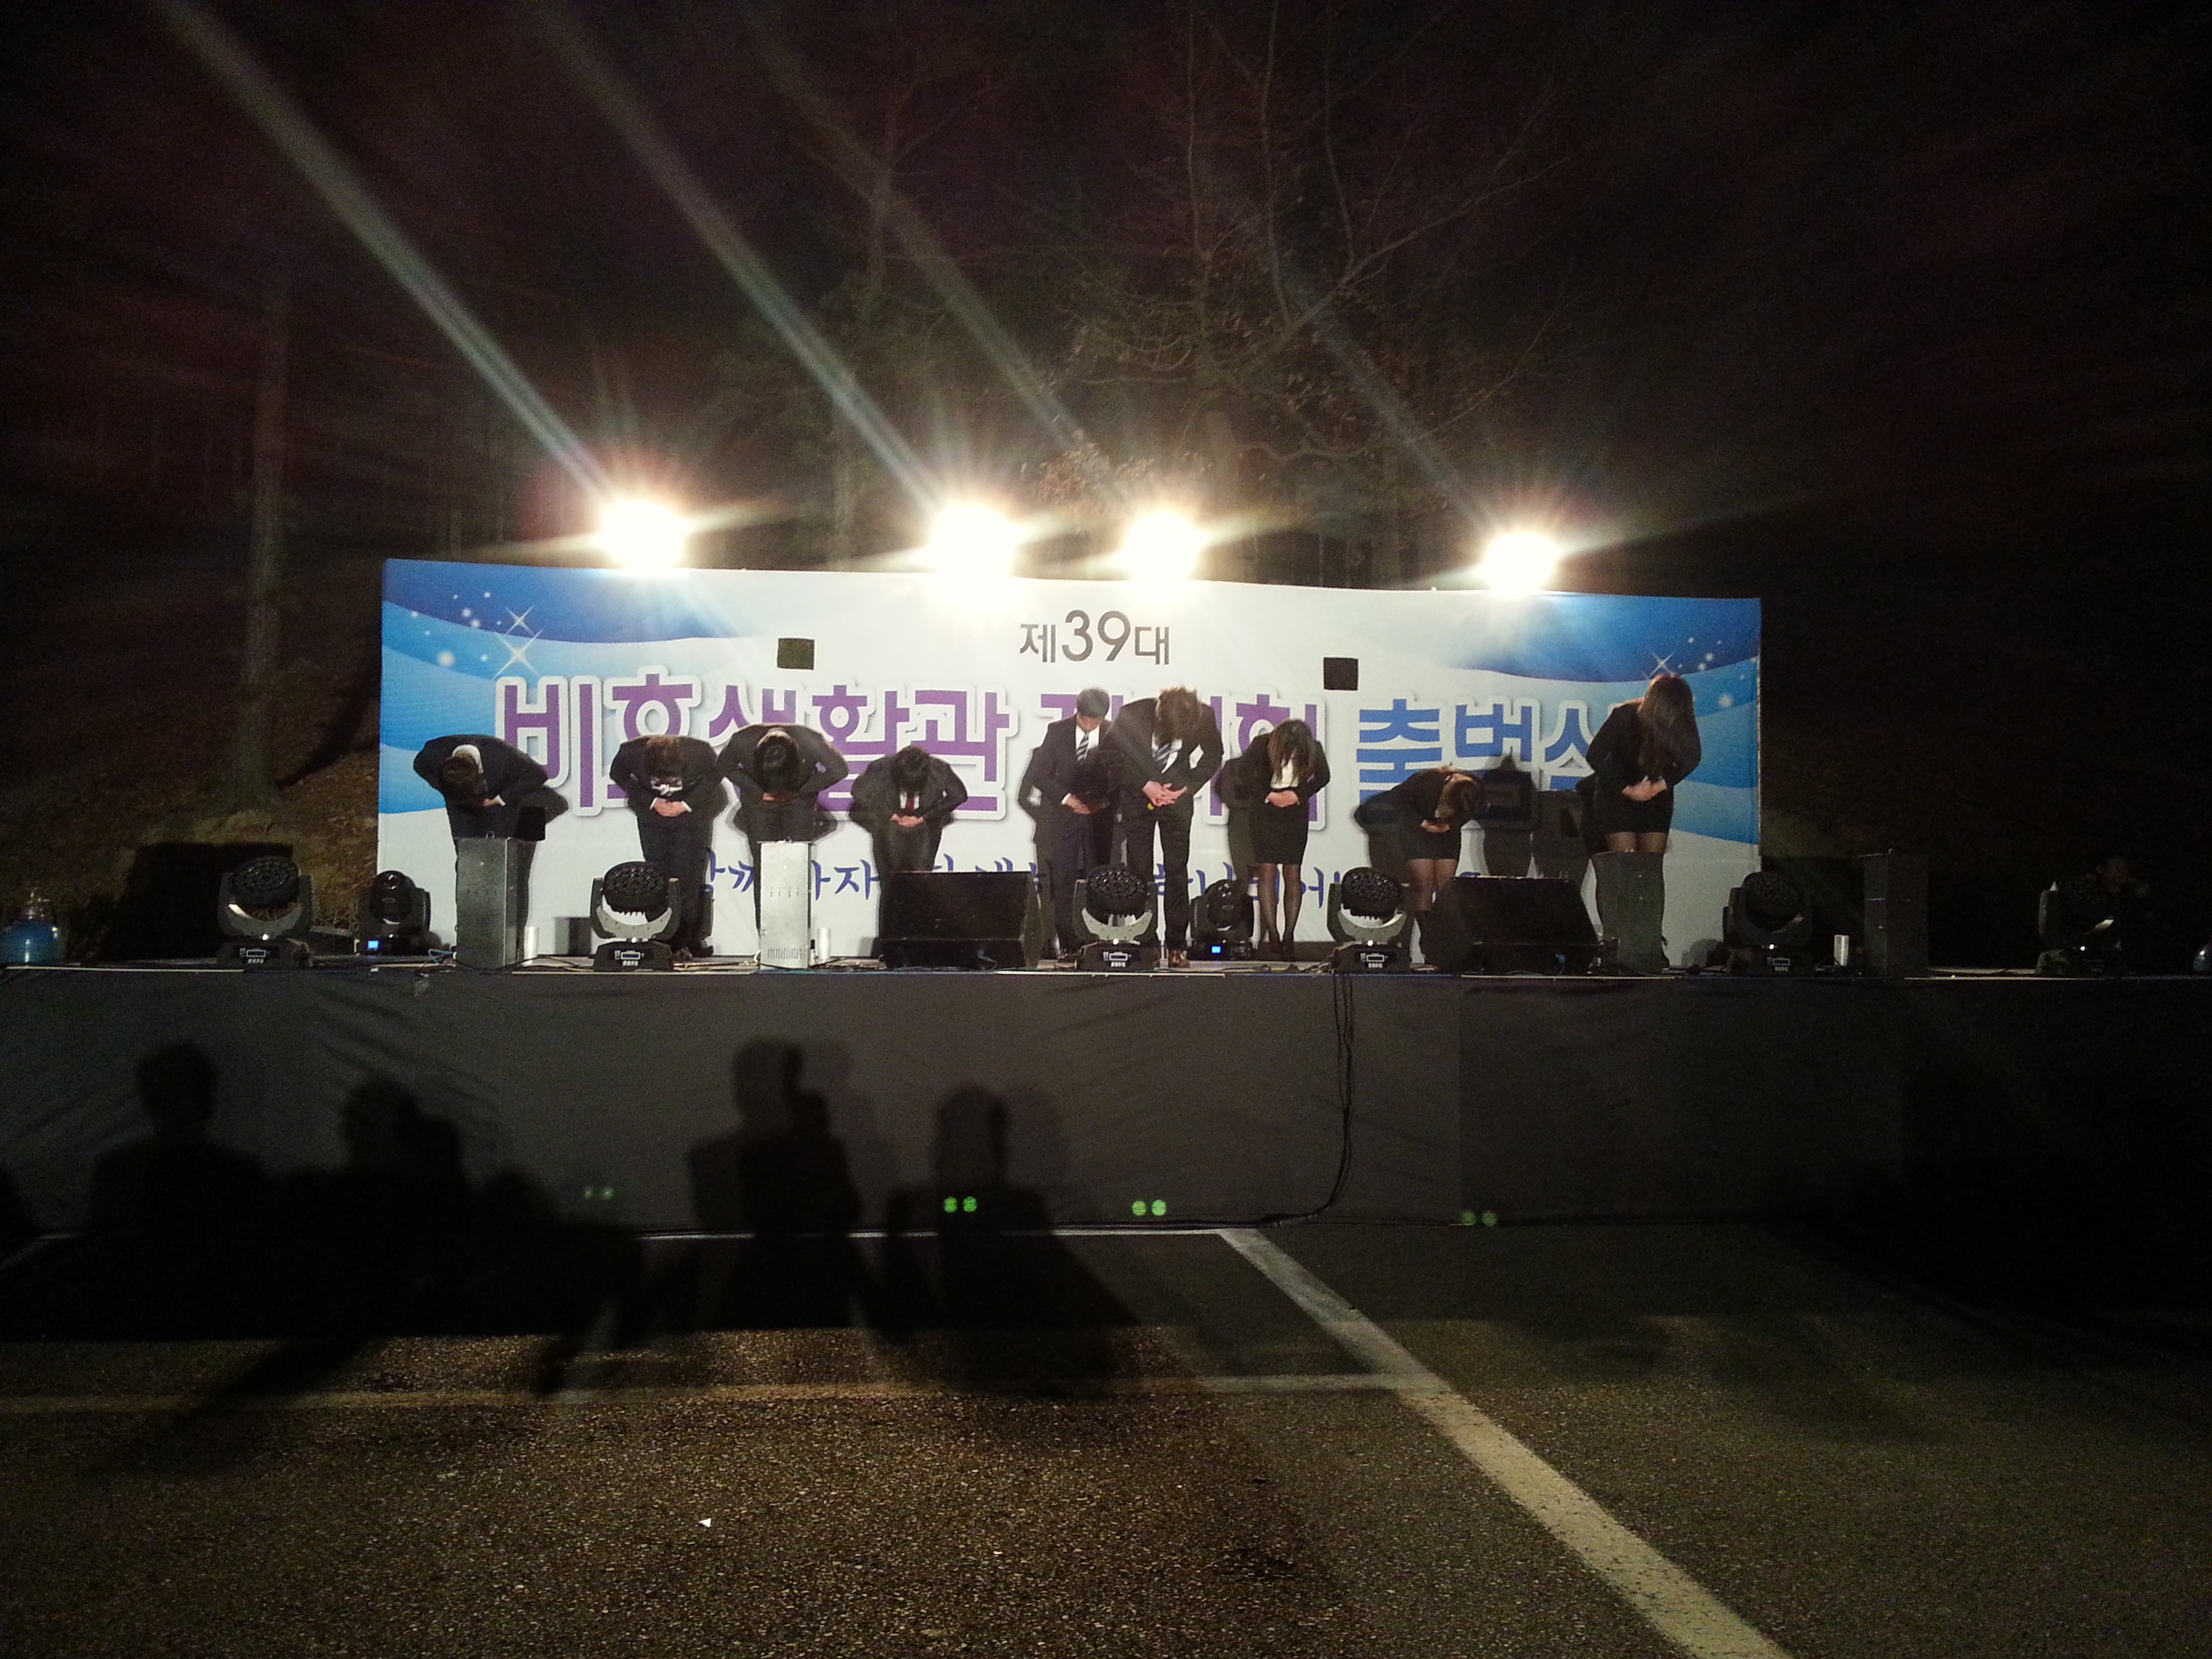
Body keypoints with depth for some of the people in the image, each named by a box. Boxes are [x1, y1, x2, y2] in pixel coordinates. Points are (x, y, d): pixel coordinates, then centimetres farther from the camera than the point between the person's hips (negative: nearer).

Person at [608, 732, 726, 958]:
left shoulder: (700, 753, -30)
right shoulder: (631, 752, -27)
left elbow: (715, 775, -9)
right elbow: (617, 774, -6)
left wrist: (687, 804, -19)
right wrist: (652, 802, -16)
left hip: (693, 811, -1)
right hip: (652, 813, 1)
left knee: (689, 878, -8)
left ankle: (687, 941, -2)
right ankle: (662, 939, 3)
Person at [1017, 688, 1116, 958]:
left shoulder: (1114, 735, -2)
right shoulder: (1057, 731, -1)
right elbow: (1040, 773, 1)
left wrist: (1106, 802, -9)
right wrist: (1065, 797, -10)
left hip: (1100, 815, 0)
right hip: (1065, 813, 0)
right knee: (1064, 880, -4)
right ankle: (1066, 943, -2)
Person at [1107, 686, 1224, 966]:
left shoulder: (1204, 717, -20)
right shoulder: (1132, 715, -24)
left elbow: (1213, 755, -1)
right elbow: (1113, 755, -9)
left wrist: (1188, 787, -13)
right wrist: (1145, 785, -17)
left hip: (1177, 794, 0)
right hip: (1138, 795, 0)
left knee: (1177, 870, -3)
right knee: (1139, 870, -1)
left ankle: (1177, 943, 2)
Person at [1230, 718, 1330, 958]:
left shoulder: (1314, 750, -14)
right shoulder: (1263, 745, -18)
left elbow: (1323, 776, 2)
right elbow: (1243, 772, -6)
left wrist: (1299, 794, -11)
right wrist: (1267, 795, -13)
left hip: (1295, 812, 1)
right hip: (1266, 810, -1)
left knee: (1292, 875, -2)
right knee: (1267, 873, -8)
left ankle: (1289, 936, 2)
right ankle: (1272, 935, -7)